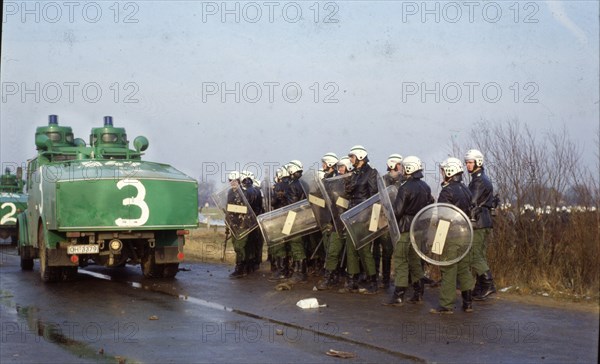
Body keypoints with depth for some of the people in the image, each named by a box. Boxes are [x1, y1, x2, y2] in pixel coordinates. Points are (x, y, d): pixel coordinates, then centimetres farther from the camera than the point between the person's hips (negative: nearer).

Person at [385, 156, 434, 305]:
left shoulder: (405, 188, -16)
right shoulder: (426, 187, 7)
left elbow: (397, 211, -17)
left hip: (405, 228, -7)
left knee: (400, 261, -4)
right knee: (415, 260, 16)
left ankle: (398, 296, -4)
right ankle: (418, 294, 18)